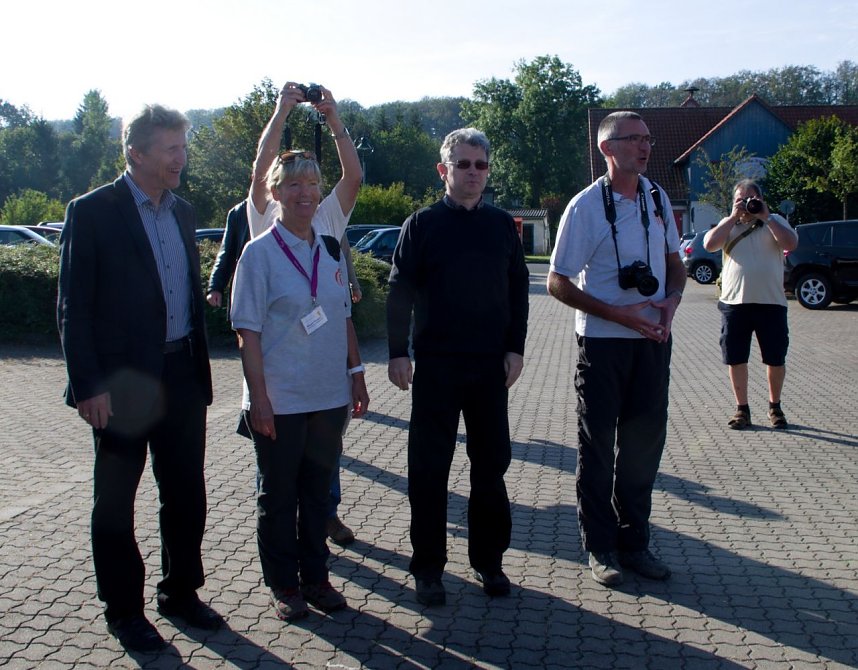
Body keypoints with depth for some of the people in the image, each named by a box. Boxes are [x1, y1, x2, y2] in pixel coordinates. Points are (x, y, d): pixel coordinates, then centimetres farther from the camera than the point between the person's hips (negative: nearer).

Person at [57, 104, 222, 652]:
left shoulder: (183, 212, 10)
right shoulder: (93, 212, -9)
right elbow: (73, 308, -10)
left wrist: (201, 368, 11)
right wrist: (88, 385, -15)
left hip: (182, 376, 6)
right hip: (124, 381, -6)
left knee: (187, 494, 14)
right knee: (116, 501, 9)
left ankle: (181, 591, 32)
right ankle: (124, 608, 24)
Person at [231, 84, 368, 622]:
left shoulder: (330, 247, 7)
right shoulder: (260, 252, -7)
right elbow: (248, 332, -9)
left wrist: (355, 373, 11)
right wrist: (259, 397, -14)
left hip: (330, 395, 5)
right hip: (280, 400, -4)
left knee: (319, 489, 13)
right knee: (279, 495, 8)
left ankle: (315, 575, 28)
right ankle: (283, 584, 23)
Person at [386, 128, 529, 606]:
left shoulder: (502, 224, 7)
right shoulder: (423, 224, -1)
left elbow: (518, 289, 11)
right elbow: (401, 291, -2)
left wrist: (515, 348, 4)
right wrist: (398, 352, -7)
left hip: (491, 364, 3)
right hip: (435, 364, -2)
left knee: (492, 463, 9)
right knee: (429, 468, 3)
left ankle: (489, 559, 23)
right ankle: (429, 567, 15)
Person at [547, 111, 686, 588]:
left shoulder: (657, 197, 6)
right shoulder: (587, 206, -10)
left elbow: (675, 262, 17)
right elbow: (558, 283, -10)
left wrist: (671, 303, -4)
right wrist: (619, 314, -17)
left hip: (653, 340, 5)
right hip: (603, 343, -5)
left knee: (645, 441, 11)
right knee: (599, 446, 6)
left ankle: (634, 541, 26)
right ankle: (600, 547, 19)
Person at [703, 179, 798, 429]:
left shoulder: (775, 222, 7)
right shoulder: (728, 224, 10)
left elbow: (791, 243, -11)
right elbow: (709, 244, -9)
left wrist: (765, 217, -12)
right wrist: (734, 217, -9)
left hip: (771, 303, -1)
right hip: (735, 302, 1)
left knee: (776, 360, 7)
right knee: (736, 360, 5)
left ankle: (775, 406, 25)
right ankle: (742, 409, 17)